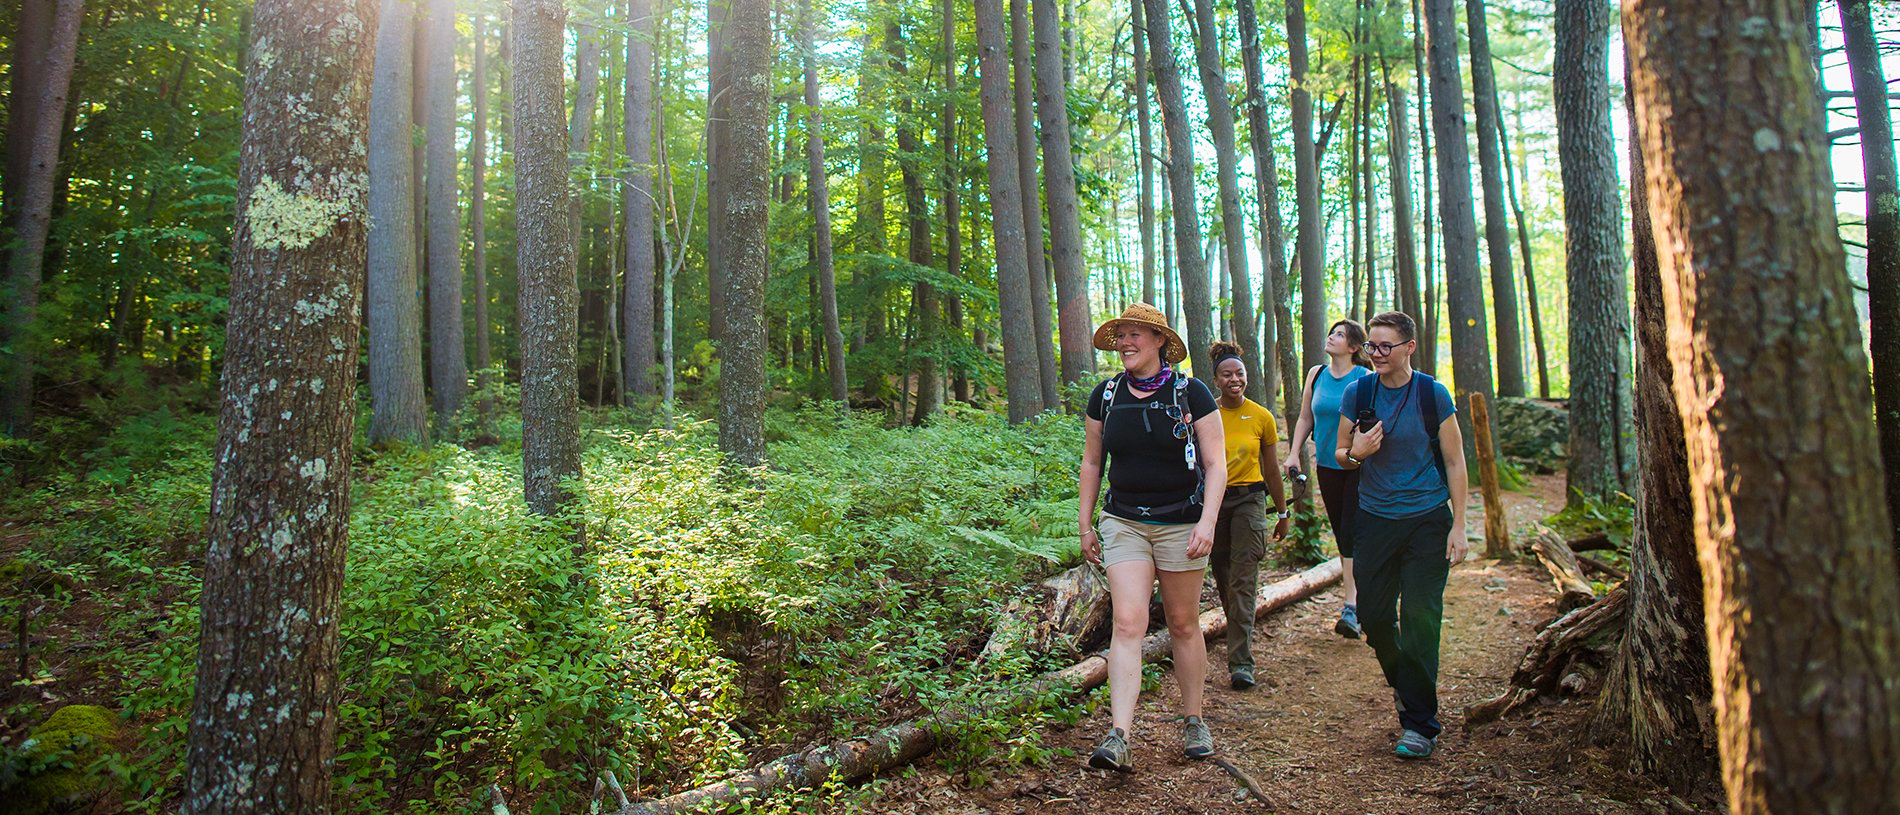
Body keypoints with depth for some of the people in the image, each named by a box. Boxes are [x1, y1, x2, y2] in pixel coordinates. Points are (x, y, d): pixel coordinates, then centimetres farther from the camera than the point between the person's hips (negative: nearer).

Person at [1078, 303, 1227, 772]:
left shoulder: (1190, 393, -4)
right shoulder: (1106, 395, 4)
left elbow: (1216, 464, -4)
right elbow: (1091, 463, 13)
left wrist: (1207, 521, -15)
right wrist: (1085, 524, 11)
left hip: (1181, 522, -1)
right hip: (1123, 522, 2)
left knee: (1183, 624, 9)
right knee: (1128, 623, -11)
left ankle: (1193, 721, 26)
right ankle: (1119, 738, -15)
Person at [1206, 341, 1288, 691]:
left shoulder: (1262, 417, 0)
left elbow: (1271, 470, 8)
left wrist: (1282, 513, 13)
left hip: (1249, 501, -2)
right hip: (1213, 501, 2)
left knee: (1243, 582, -9)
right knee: (1224, 582, 10)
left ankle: (1241, 663, -8)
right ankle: (1240, 644, 32)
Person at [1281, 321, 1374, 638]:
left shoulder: (1365, 378, -8)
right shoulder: (1316, 374, 6)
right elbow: (1305, 418, 13)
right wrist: (1294, 454, 5)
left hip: (1359, 466, -5)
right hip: (1328, 465, 5)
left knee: (1352, 534, -12)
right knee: (1341, 535, 11)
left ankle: (1352, 607, -11)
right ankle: (1362, 597, 25)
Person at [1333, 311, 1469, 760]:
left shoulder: (1433, 395, -5)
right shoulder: (1356, 394, 1)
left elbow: (1454, 462, 0)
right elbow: (1340, 455, 10)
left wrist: (1458, 526, -5)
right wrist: (1356, 453, -14)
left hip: (1427, 519, -3)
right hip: (1374, 518, 3)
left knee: (1420, 618, -5)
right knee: (1373, 615, 6)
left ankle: (1419, 722, 7)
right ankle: (1403, 681, 36)